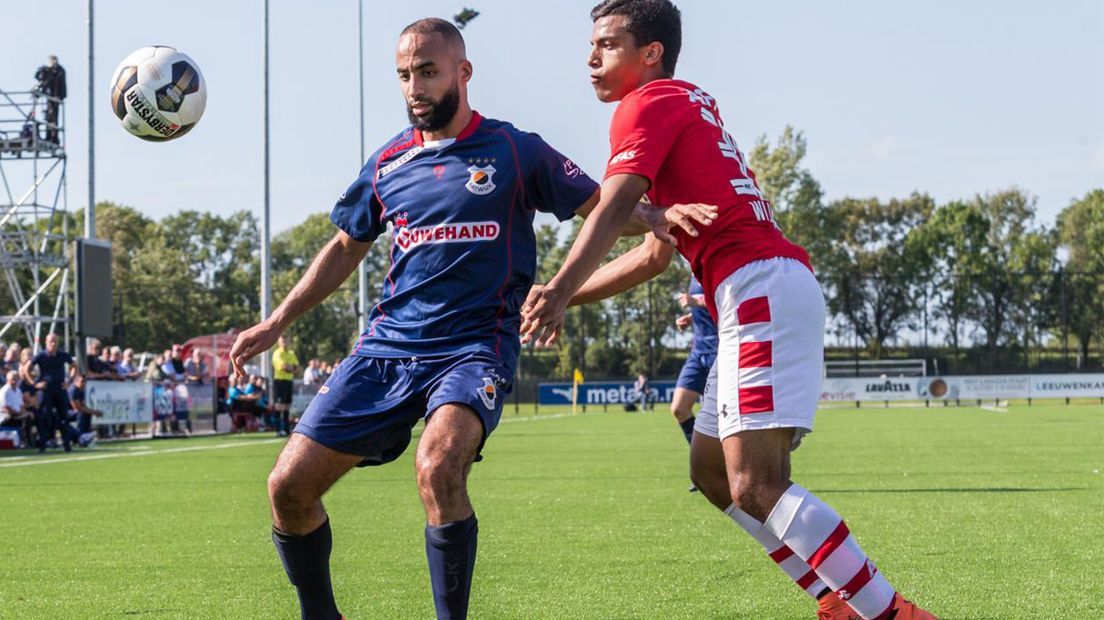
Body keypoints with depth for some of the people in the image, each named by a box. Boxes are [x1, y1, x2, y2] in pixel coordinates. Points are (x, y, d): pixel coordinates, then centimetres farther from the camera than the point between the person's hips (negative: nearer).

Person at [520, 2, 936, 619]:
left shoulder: (649, 104, 0)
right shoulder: (692, 104, 28)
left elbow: (615, 206, -20)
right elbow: (656, 253, 30)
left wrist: (560, 290, -34)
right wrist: (565, 295, 29)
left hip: (761, 288, -10)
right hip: (767, 294, 10)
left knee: (755, 485, -17)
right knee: (711, 470, 14)